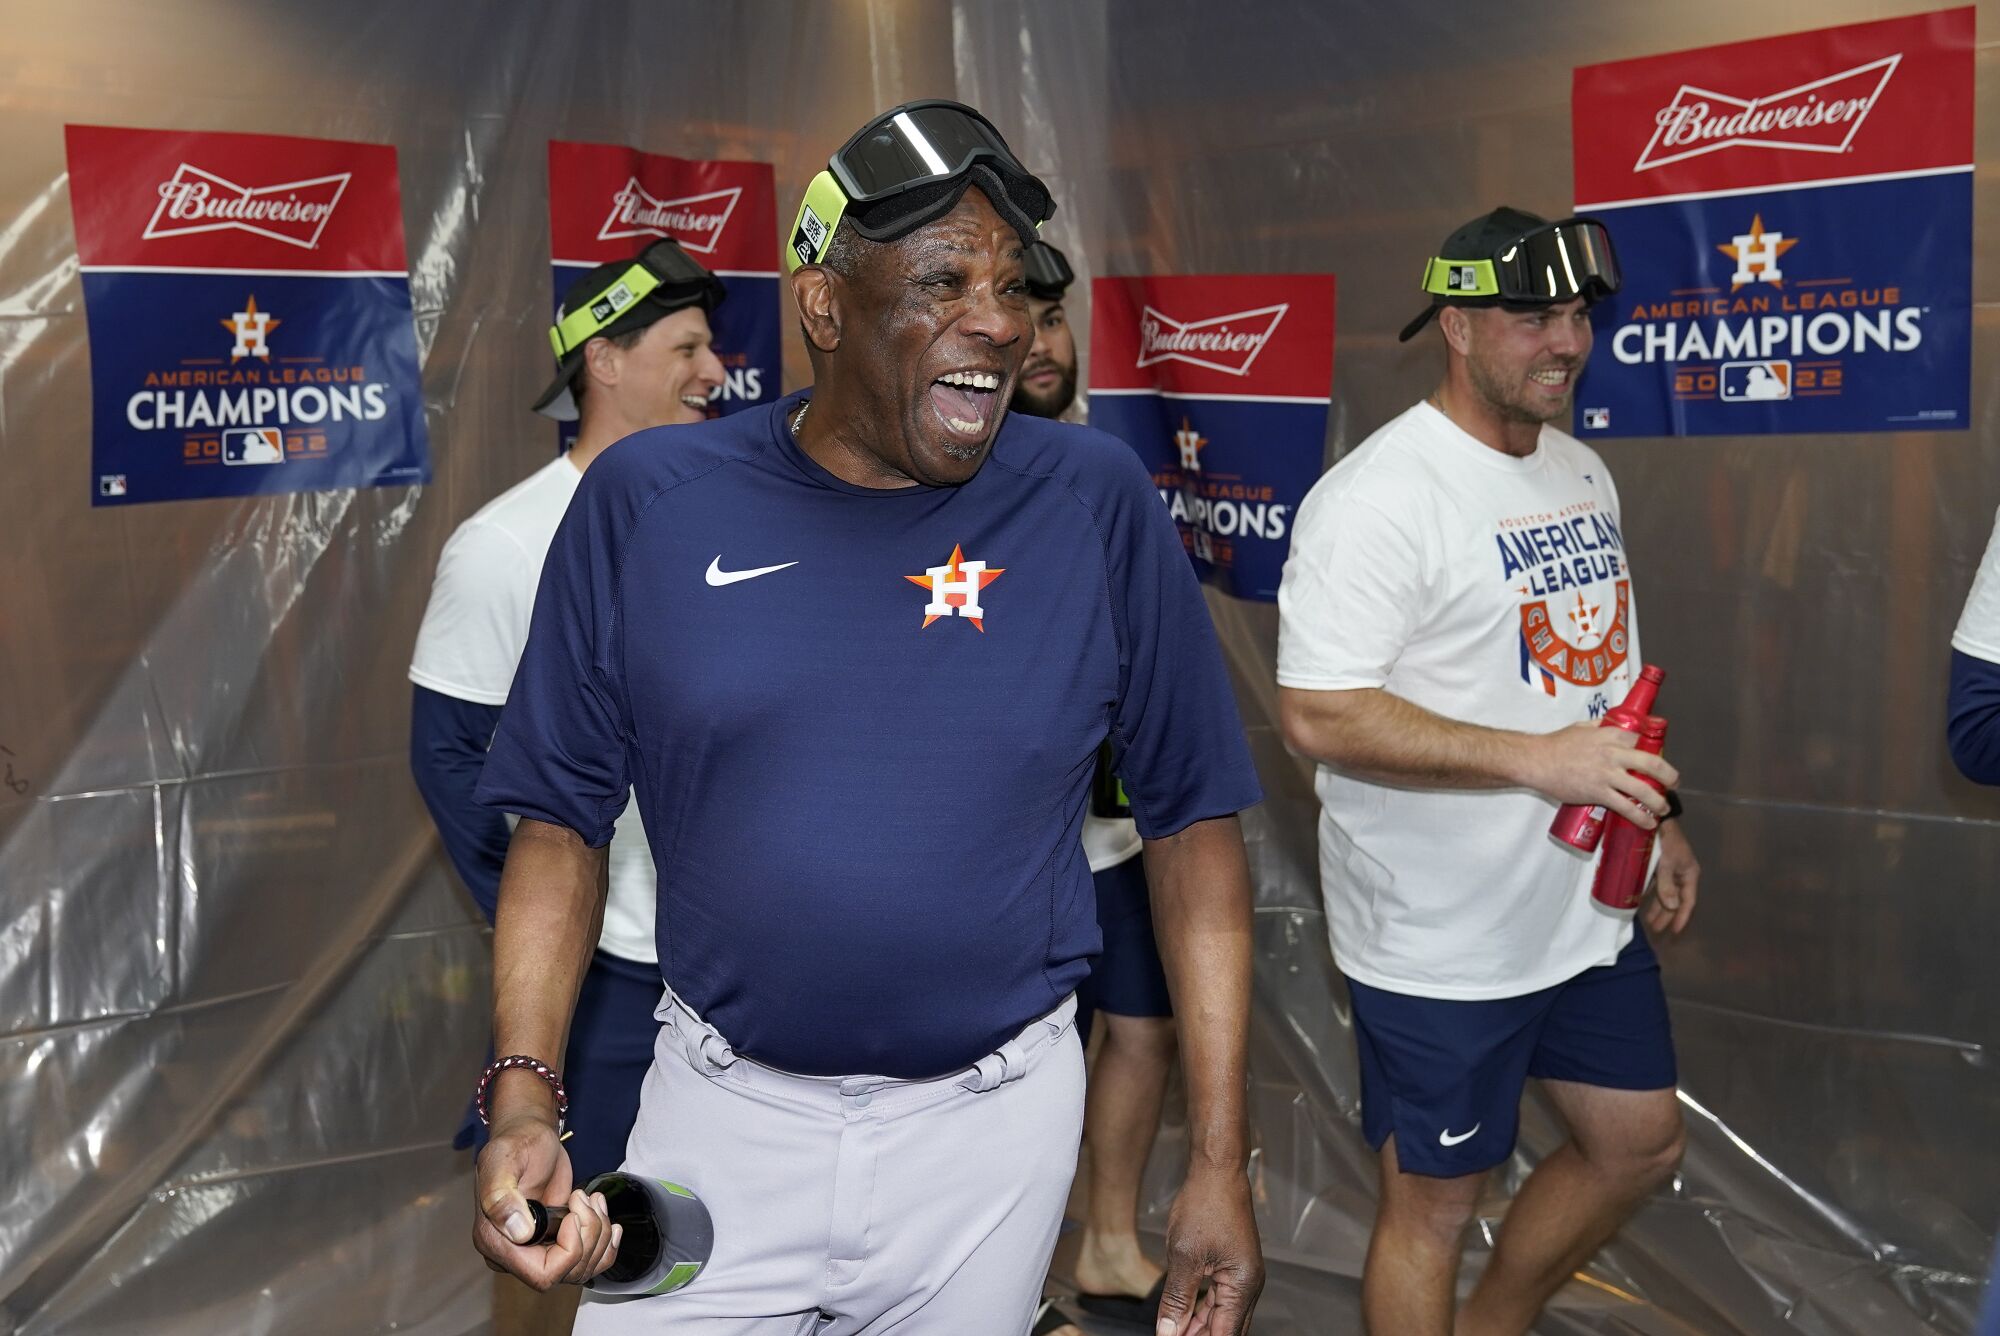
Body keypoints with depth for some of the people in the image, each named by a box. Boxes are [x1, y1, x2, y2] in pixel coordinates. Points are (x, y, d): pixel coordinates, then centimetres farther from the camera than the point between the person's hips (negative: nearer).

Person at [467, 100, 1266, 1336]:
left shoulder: (1096, 502, -8)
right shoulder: (648, 503, -7)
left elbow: (1193, 820, -3)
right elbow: (564, 819, 1)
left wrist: (1221, 1161, -4)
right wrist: (524, 1095, -12)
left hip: (993, 1126, 0)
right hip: (723, 1107, 0)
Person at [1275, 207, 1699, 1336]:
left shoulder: (1582, 472, 8)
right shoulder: (1378, 497, -20)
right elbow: (1318, 714, -27)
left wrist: (1656, 816, 16)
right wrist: (1535, 758, -28)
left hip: (1588, 903, 9)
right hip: (1440, 937, -9)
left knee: (1640, 1143, 21)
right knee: (1435, 1200, 6)